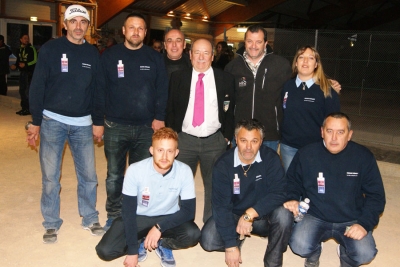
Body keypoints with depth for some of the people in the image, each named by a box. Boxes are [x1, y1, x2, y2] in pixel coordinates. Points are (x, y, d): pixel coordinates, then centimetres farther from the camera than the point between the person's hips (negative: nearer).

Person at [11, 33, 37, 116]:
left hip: (30, 72, -7)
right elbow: (18, 60, 21)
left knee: (28, 91, -8)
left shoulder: (31, 48, -7)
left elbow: (35, 60, -13)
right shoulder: (20, 49, 12)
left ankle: (29, 109, -1)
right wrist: (15, 66, 3)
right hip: (22, 72, 7)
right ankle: (24, 108, 21)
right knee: (22, 90, 11)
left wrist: (26, 64, -23)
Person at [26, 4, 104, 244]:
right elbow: (37, 86, -2)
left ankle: (90, 218, 23)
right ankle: (52, 223, 21)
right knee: (50, 177, 5)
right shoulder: (51, 49, -2)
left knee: (88, 175, 5)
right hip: (53, 121, -2)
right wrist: (36, 121, -4)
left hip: (83, 123, 2)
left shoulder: (93, 53, 6)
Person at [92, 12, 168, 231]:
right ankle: (113, 215, 25)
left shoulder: (155, 58, 4)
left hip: (146, 127, 1)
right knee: (114, 175, 9)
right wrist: (98, 121, -2)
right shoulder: (109, 56, 1)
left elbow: (162, 90, 3)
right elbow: (99, 90, 1)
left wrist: (159, 117, -6)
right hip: (115, 126, 0)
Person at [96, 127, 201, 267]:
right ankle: (140, 243, 9)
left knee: (193, 234, -29)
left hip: (168, 219, 1)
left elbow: (188, 210, -17)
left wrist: (159, 227, -27)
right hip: (138, 218, 0)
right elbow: (128, 211, -19)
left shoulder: (184, 171, -21)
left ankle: (163, 244, 2)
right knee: (105, 251, -20)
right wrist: (132, 250, -20)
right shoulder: (135, 170, -24)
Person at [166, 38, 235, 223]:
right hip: (184, 139, 1)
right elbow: (170, 109, 8)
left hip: (215, 141, 0)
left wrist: (226, 136, 1)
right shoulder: (178, 77, 4)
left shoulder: (226, 79, 1)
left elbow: (231, 110, 5)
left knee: (214, 186, 10)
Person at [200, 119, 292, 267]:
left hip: (263, 215, 0)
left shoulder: (271, 158, -16)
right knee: (208, 240, -21)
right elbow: (221, 205, -20)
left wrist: (249, 215, -33)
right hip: (233, 215, 1)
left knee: (283, 214, -31)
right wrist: (231, 245, -24)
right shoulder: (223, 164, -16)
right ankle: (238, 239, 12)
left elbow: (278, 193, -23)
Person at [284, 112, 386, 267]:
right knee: (299, 247, -26)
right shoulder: (306, 154, -6)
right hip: (314, 217, 0)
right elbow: (293, 181, 9)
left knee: (365, 254, -24)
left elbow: (375, 195, -1)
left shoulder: (363, 157, -5)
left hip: (351, 221, 1)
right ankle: (313, 253, 15)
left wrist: (365, 224, -13)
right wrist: (292, 198, -13)